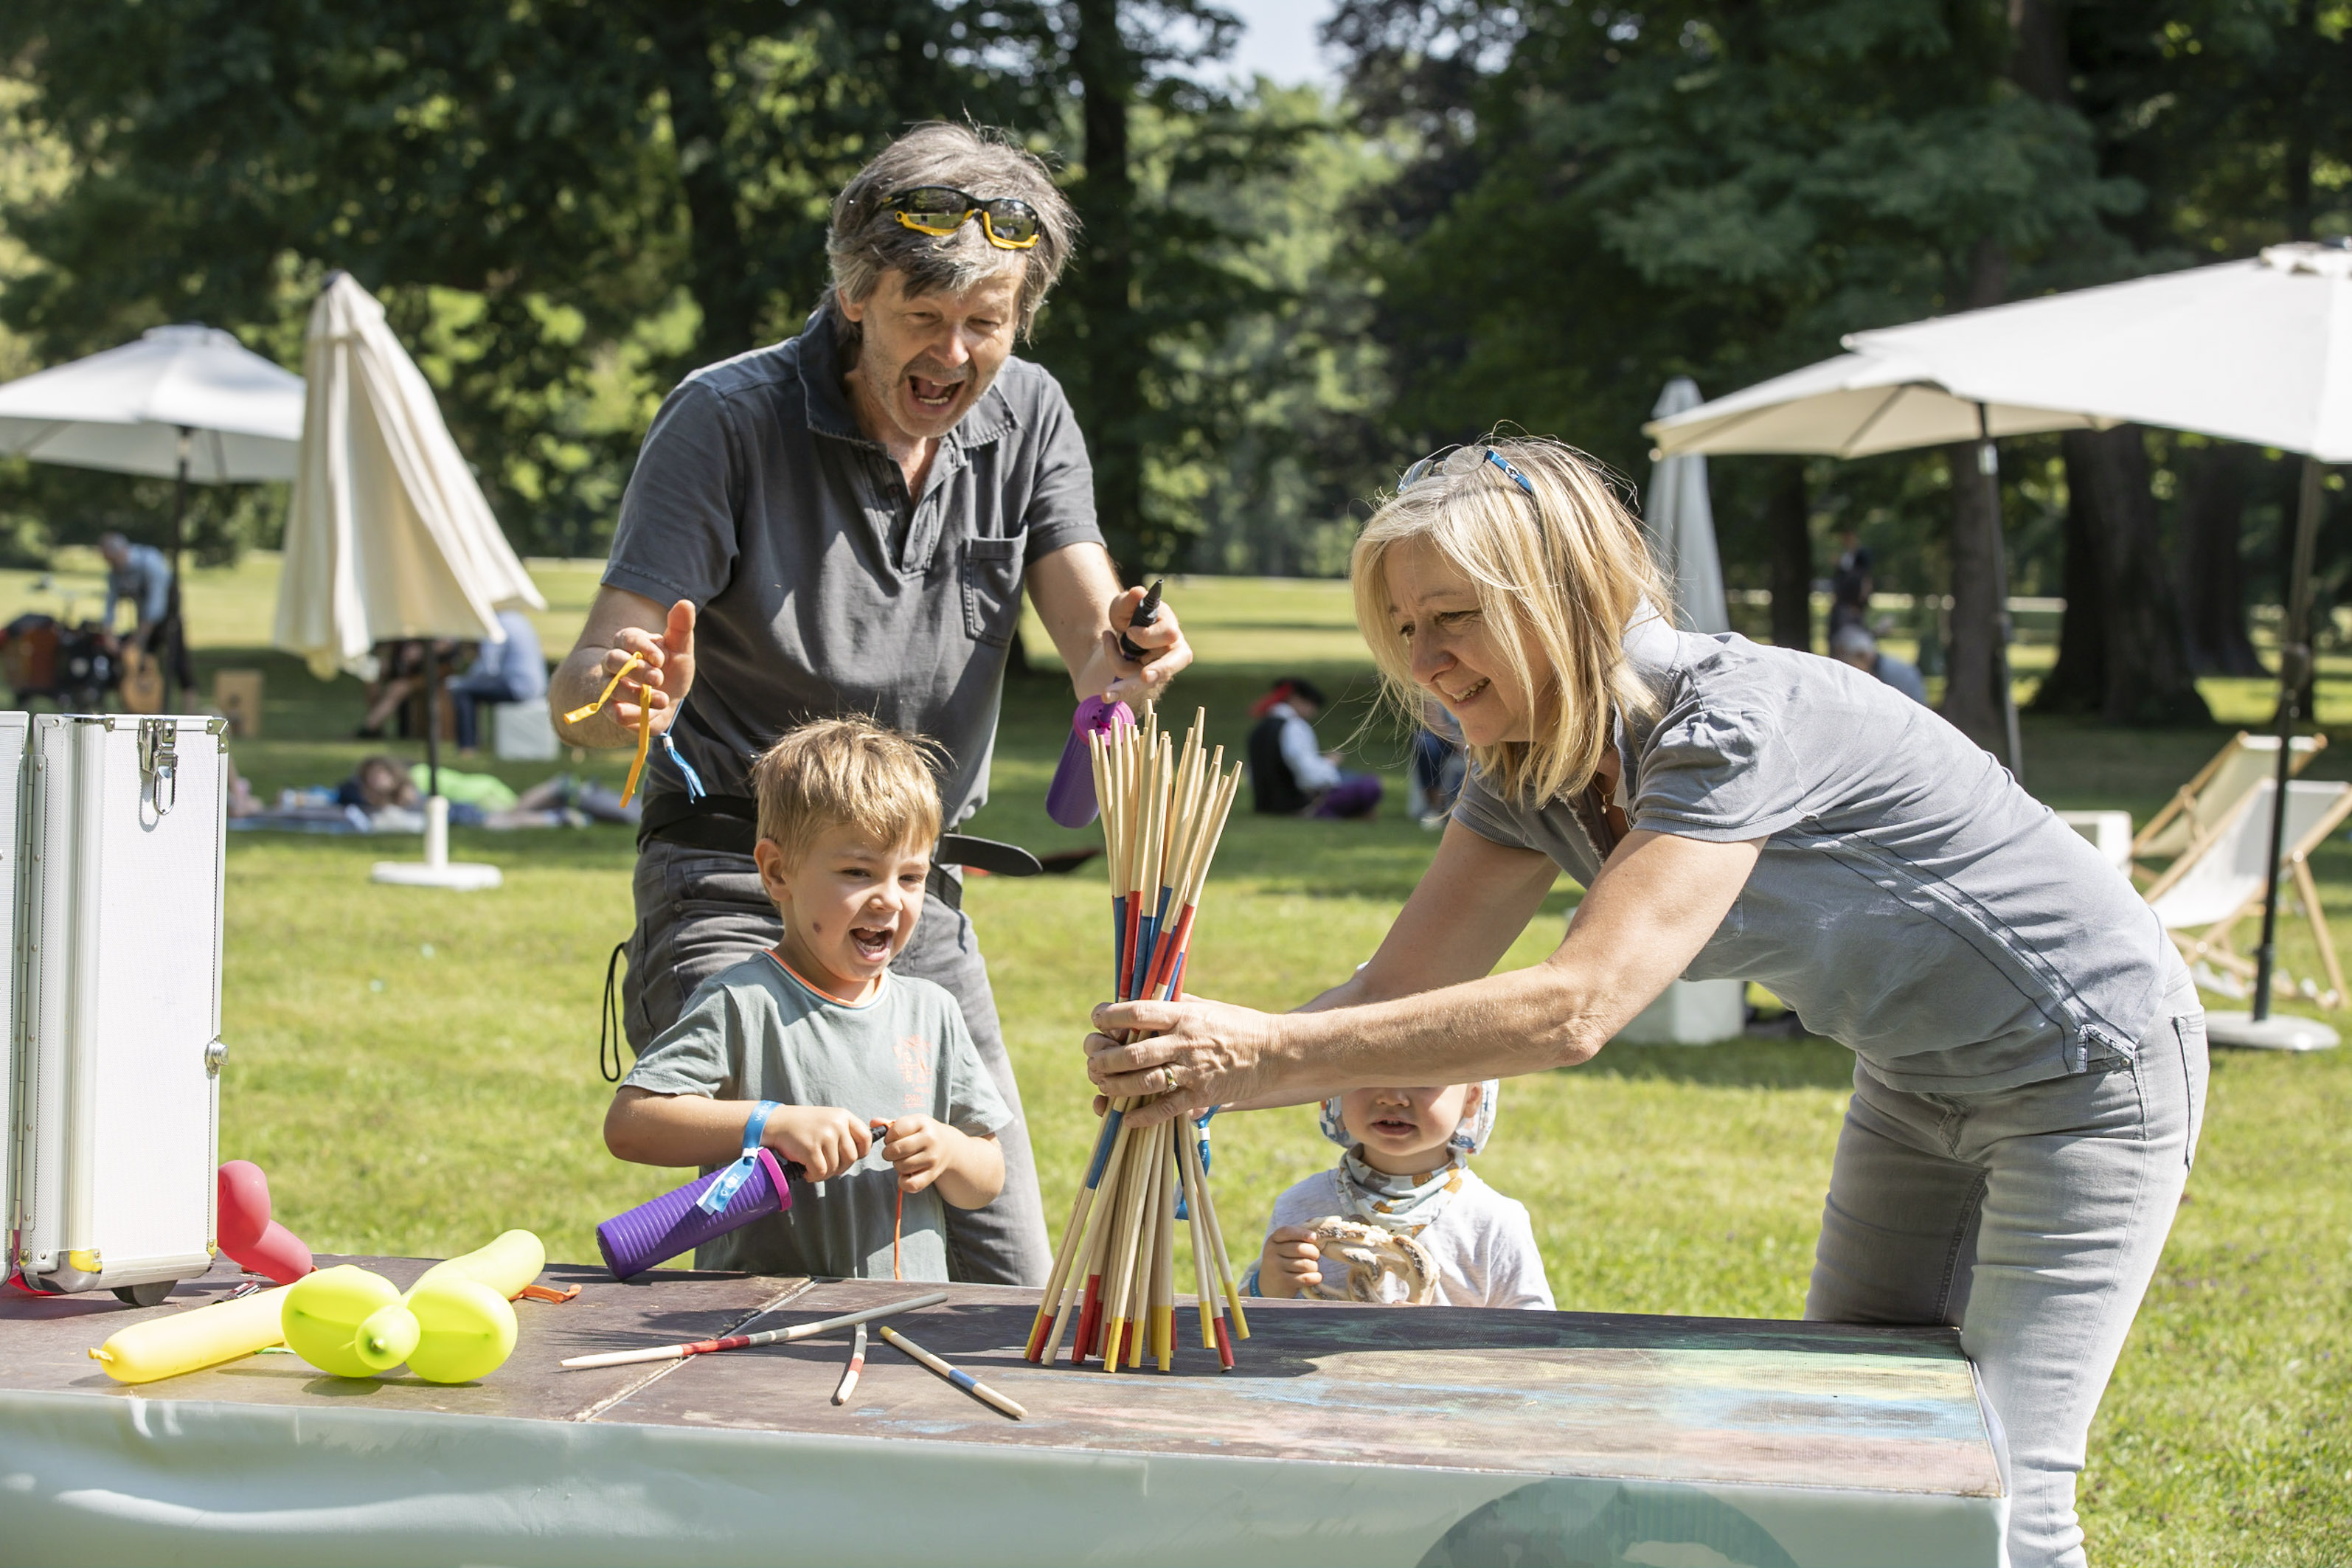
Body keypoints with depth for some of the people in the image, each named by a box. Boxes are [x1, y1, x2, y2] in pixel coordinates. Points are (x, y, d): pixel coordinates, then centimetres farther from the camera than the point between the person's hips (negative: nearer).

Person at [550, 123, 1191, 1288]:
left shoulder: (1028, 418, 2)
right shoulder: (730, 418, -13)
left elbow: (1094, 651, -10)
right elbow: (582, 688, -18)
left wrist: (1133, 653, -36)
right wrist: (624, 695, -44)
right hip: (733, 895, -5)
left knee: (1010, 1289, 3)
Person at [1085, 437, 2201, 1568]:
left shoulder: (1732, 723, -34)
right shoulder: (1528, 770, -7)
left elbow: (1575, 1009, -43)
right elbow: (1395, 993, -10)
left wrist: (1265, 1054, -48)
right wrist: (1205, 1062, -29)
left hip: (2087, 1070, -9)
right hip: (1917, 1081, 9)